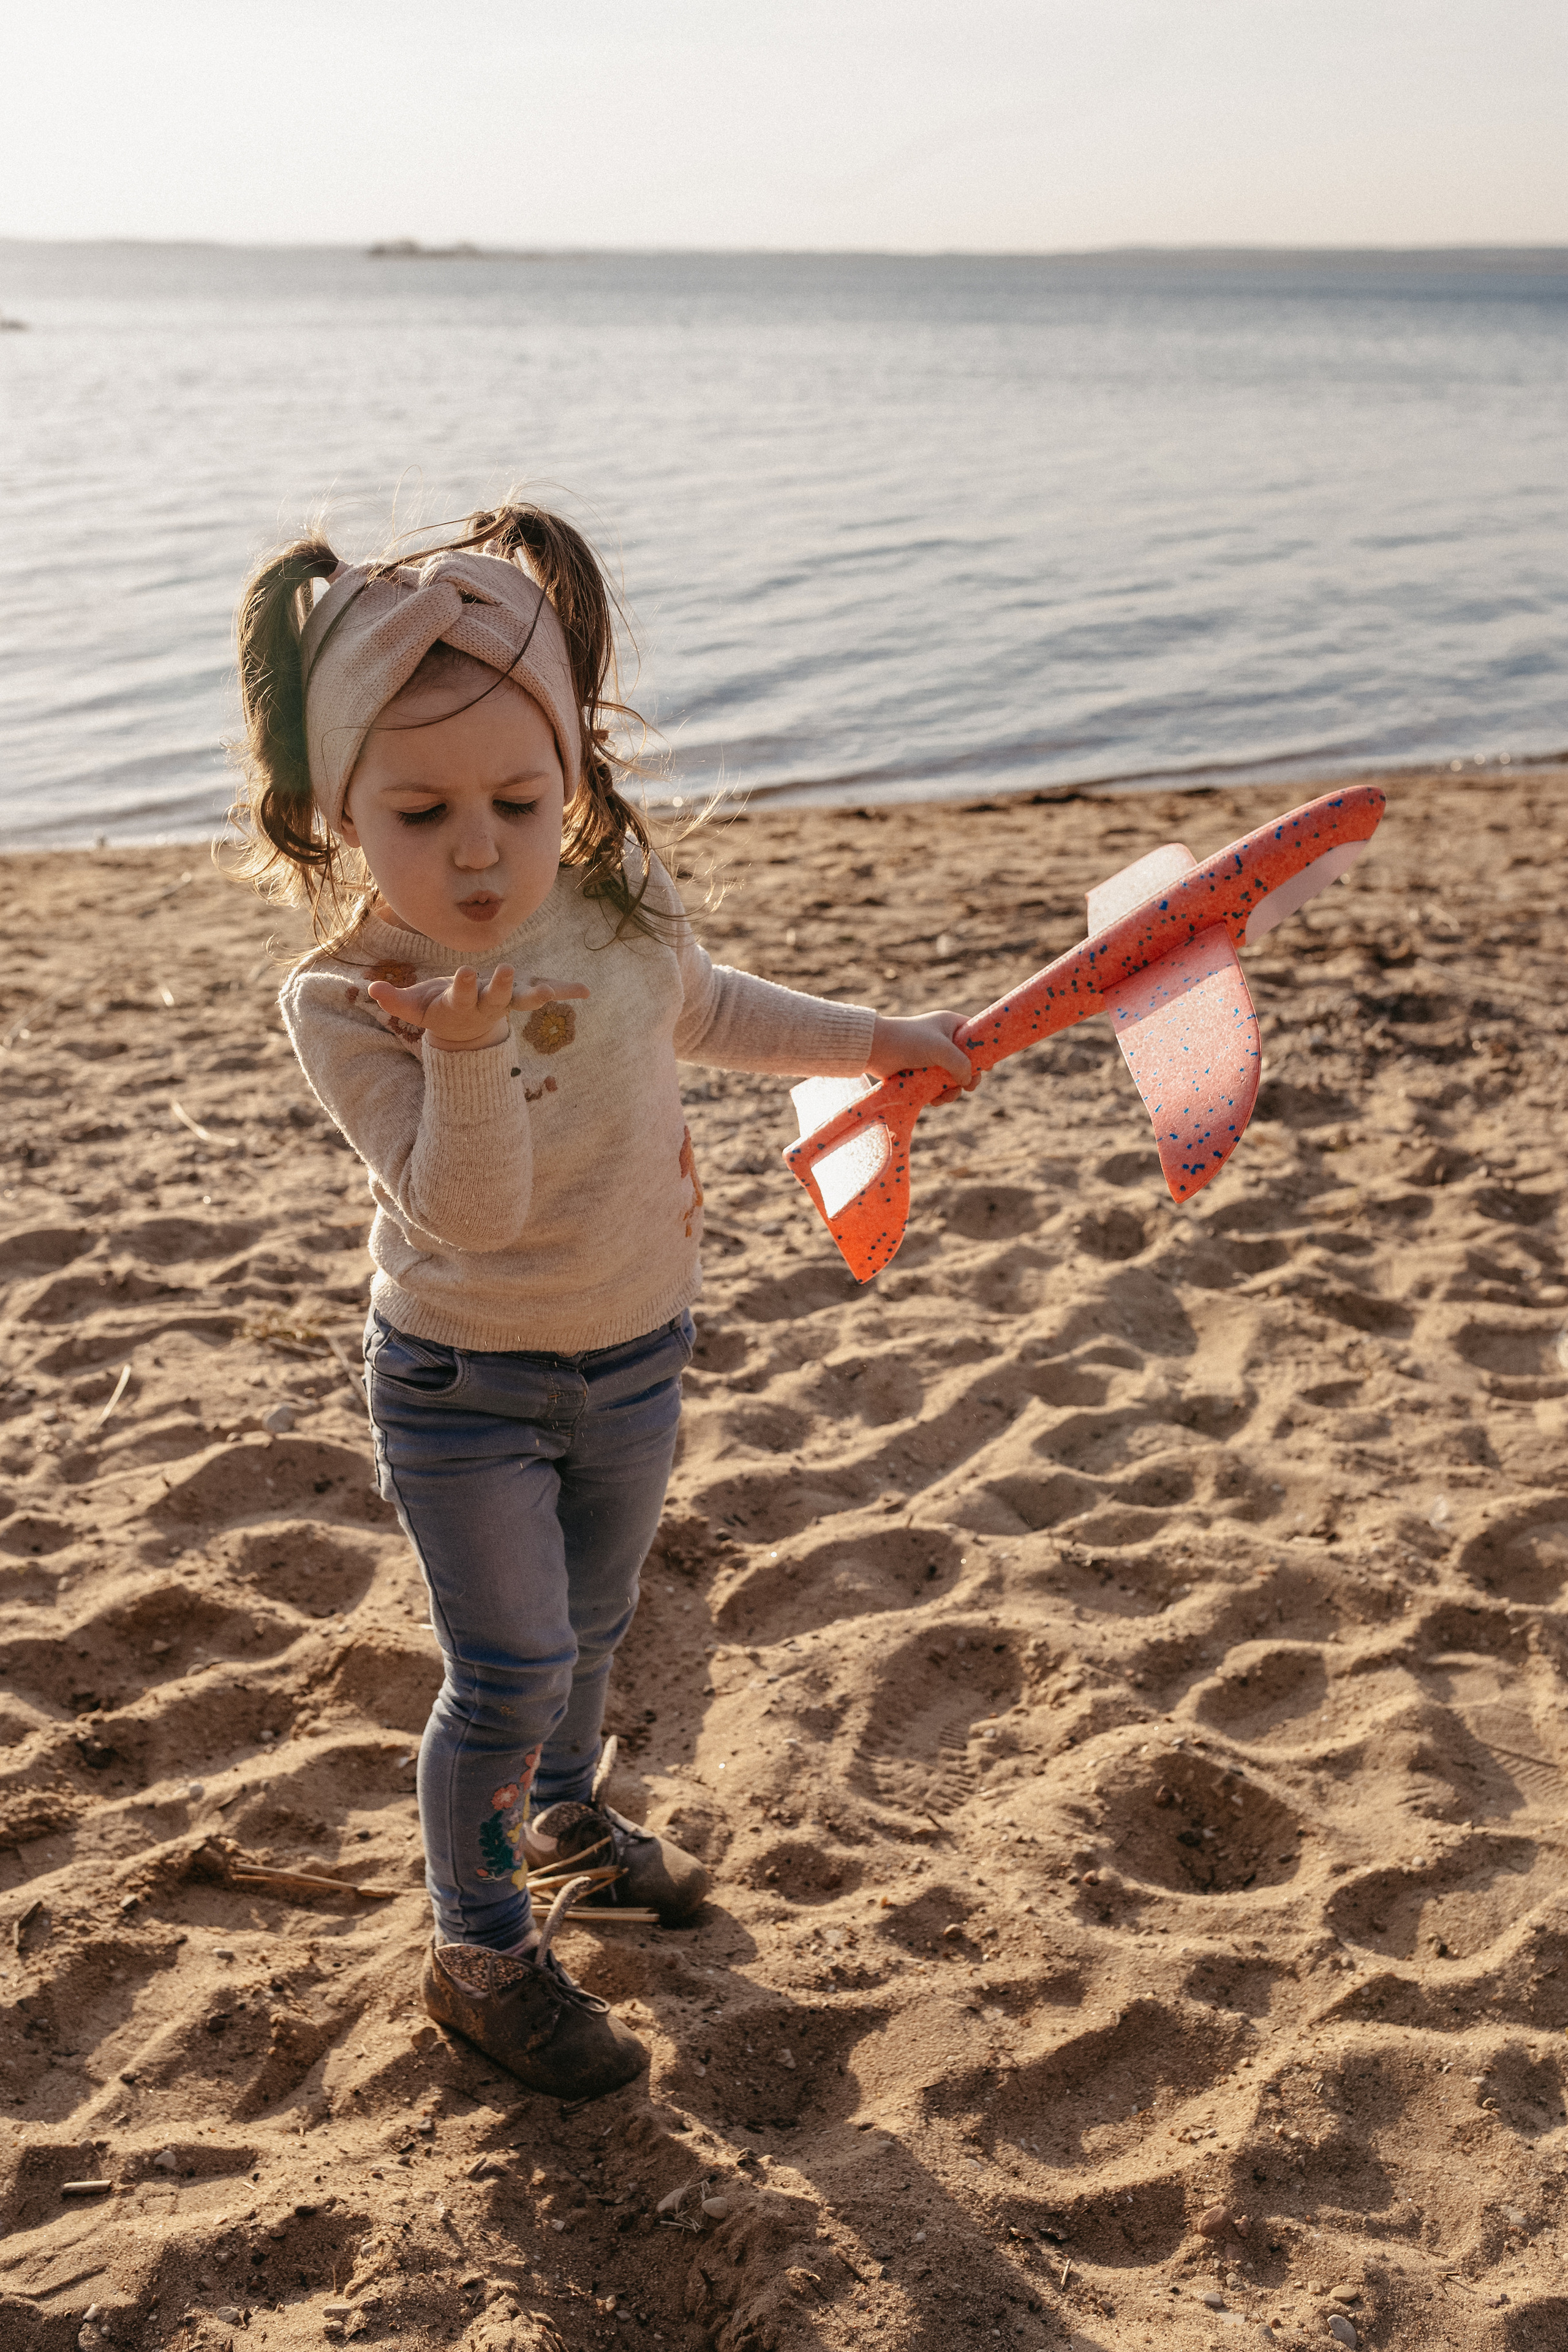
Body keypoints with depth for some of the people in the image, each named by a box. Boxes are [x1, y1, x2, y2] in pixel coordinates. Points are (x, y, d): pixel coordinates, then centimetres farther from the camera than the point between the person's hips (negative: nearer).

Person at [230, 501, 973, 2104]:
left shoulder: (617, 903, -9)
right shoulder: (344, 1002, -24)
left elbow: (703, 1012, 14)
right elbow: (471, 1210, -31)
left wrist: (878, 1040, 18)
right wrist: (465, 1053, -47)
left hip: (636, 1356, 5)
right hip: (462, 1387, -5)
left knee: (590, 1622, 25)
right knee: (509, 1672, -1)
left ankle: (566, 1809, 53)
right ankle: (477, 1945, 23)